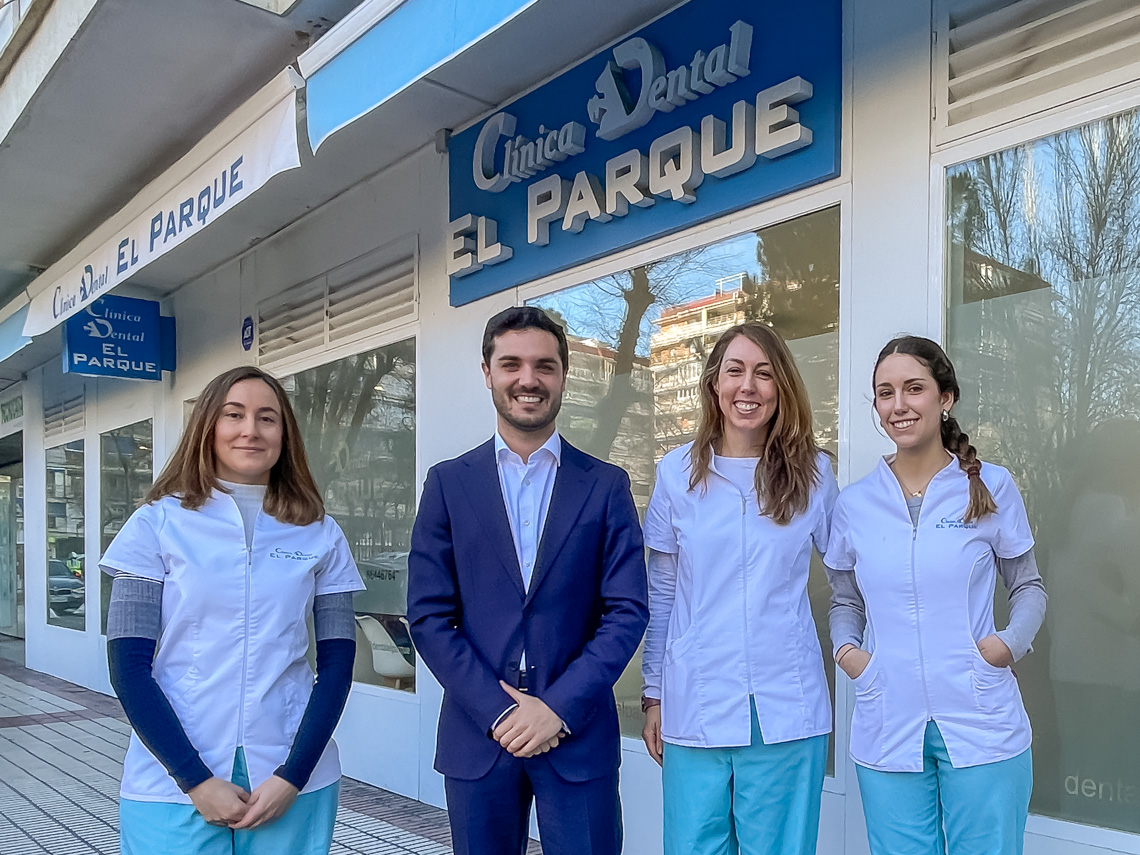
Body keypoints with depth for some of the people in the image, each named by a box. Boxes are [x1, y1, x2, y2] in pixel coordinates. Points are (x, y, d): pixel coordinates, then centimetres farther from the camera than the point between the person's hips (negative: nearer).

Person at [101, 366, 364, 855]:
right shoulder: (157, 524, -3)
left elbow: (337, 663, 1)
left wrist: (293, 777, -8)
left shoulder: (321, 535, 1)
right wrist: (197, 780, -11)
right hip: (173, 783, -1)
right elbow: (128, 667, -5)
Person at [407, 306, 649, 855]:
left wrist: (559, 707, -11)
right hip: (476, 737, 1)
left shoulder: (606, 485, 1)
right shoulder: (448, 484, 2)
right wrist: (497, 711, -10)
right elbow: (428, 616, -1)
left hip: (580, 736, 0)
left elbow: (627, 611, -3)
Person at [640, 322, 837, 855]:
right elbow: (661, 595, 5)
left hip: (787, 712, 0)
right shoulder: (677, 472, 0)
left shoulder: (813, 472, 0)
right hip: (694, 707, 0)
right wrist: (654, 695, 7)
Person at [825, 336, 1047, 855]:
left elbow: (1028, 587, 9)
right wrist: (845, 648, -5)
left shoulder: (992, 487, -1)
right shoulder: (854, 504, 4)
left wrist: (1010, 641, -9)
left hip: (980, 726, -1)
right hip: (886, 729, 2)